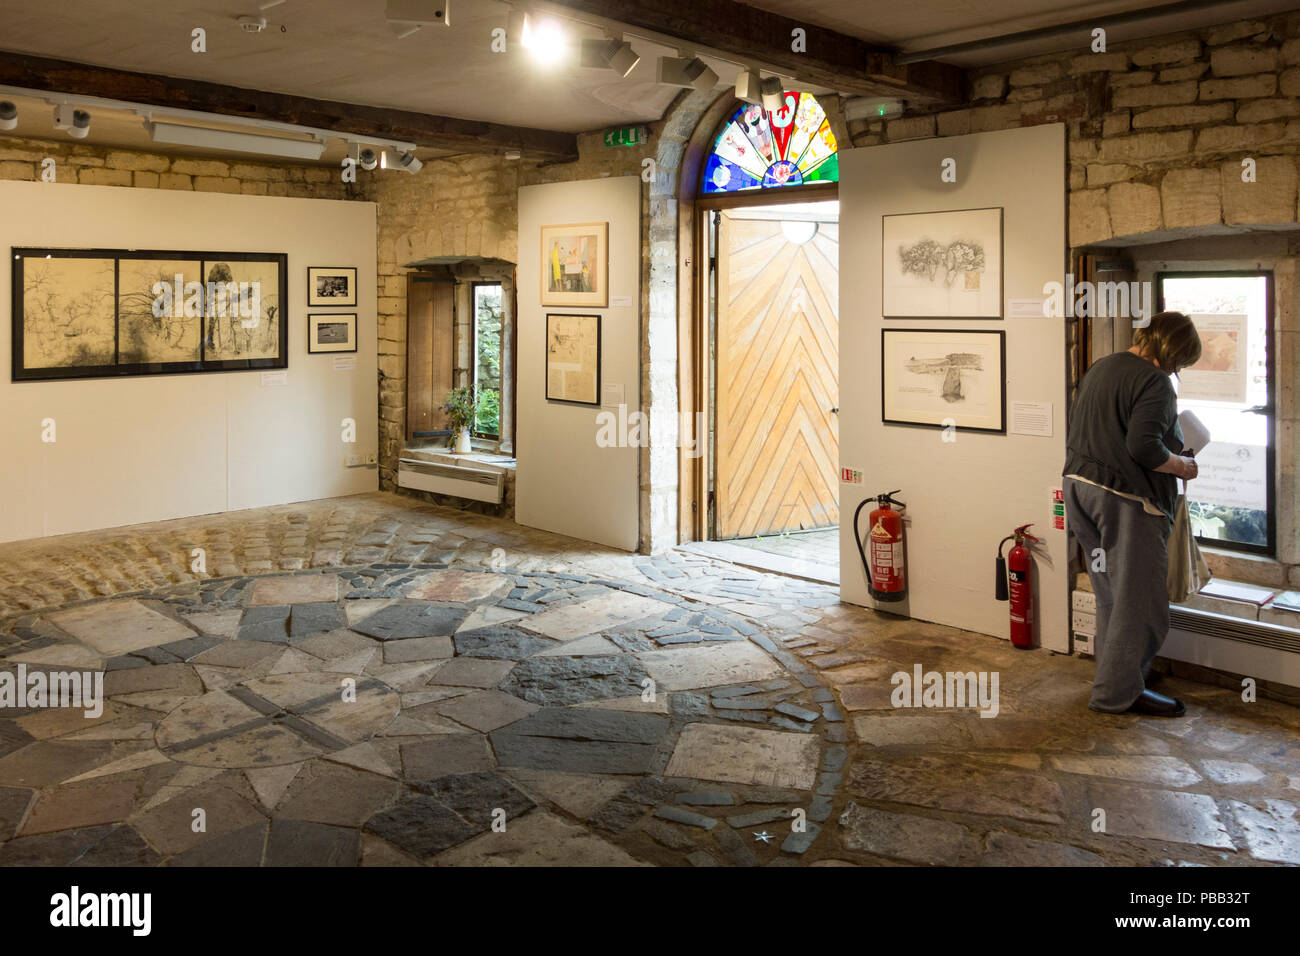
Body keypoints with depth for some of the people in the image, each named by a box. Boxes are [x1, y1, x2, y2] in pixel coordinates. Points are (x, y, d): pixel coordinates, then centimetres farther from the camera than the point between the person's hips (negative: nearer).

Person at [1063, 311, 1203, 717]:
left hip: (1079, 485, 9)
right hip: (1126, 500, -9)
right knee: (1139, 599, 0)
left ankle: (1114, 679, 29)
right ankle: (1118, 691, 6)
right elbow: (1144, 446, -24)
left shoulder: (1100, 367, 14)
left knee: (1111, 597, 18)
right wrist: (1180, 465, -6)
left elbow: (1078, 428, 20)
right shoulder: (1154, 381, -14)